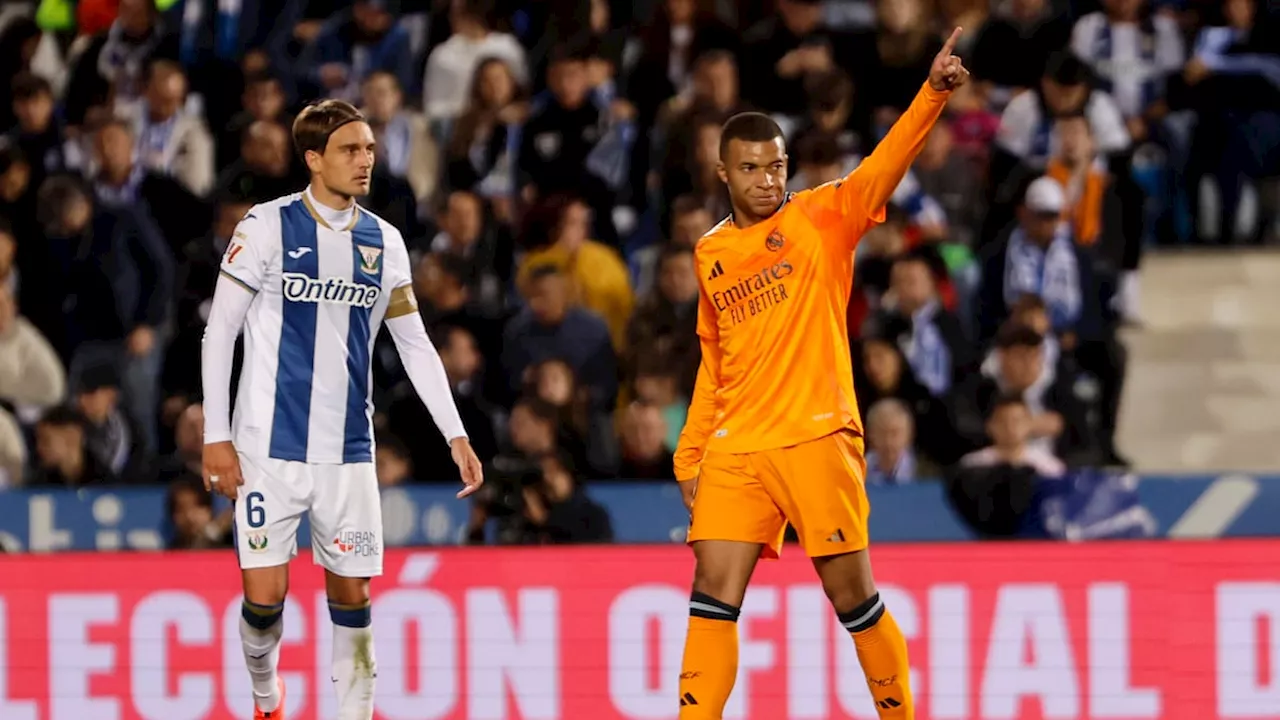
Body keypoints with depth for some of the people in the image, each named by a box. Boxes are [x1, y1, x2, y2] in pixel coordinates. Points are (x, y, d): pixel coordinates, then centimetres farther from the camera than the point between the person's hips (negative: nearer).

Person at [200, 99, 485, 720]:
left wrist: (456, 435, 6)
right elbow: (219, 333, -2)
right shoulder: (267, 227, -4)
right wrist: (216, 437, -7)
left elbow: (415, 345, 14)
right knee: (265, 594, -6)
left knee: (351, 593, 3)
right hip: (269, 446, -3)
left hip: (347, 451, 3)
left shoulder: (383, 242, 8)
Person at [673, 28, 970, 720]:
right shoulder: (711, 254, 14)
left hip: (818, 441, -4)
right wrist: (689, 454, 17)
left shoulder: (820, 218, 1)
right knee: (712, 597, -3)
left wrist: (933, 92, -32)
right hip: (735, 450, 4)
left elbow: (884, 167, -16)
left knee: (853, 597, -1)